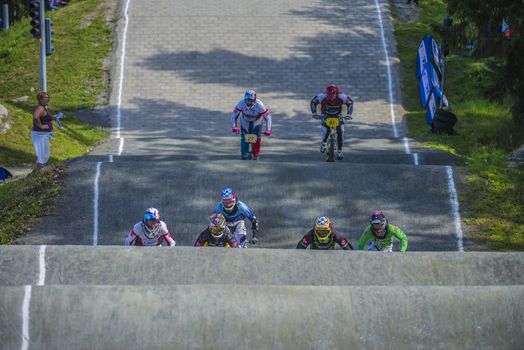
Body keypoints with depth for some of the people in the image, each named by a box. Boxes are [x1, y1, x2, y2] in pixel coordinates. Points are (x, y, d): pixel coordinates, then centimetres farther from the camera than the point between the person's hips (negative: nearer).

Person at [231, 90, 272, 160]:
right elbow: (234, 114, -25)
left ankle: (256, 154, 4)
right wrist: (235, 127, -35)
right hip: (245, 121, 2)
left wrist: (268, 130, -34)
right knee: (244, 136, -9)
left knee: (256, 136, -17)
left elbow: (267, 116, -30)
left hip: (257, 121, -1)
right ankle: (244, 155, 10)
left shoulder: (259, 105, -37)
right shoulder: (241, 104, -34)